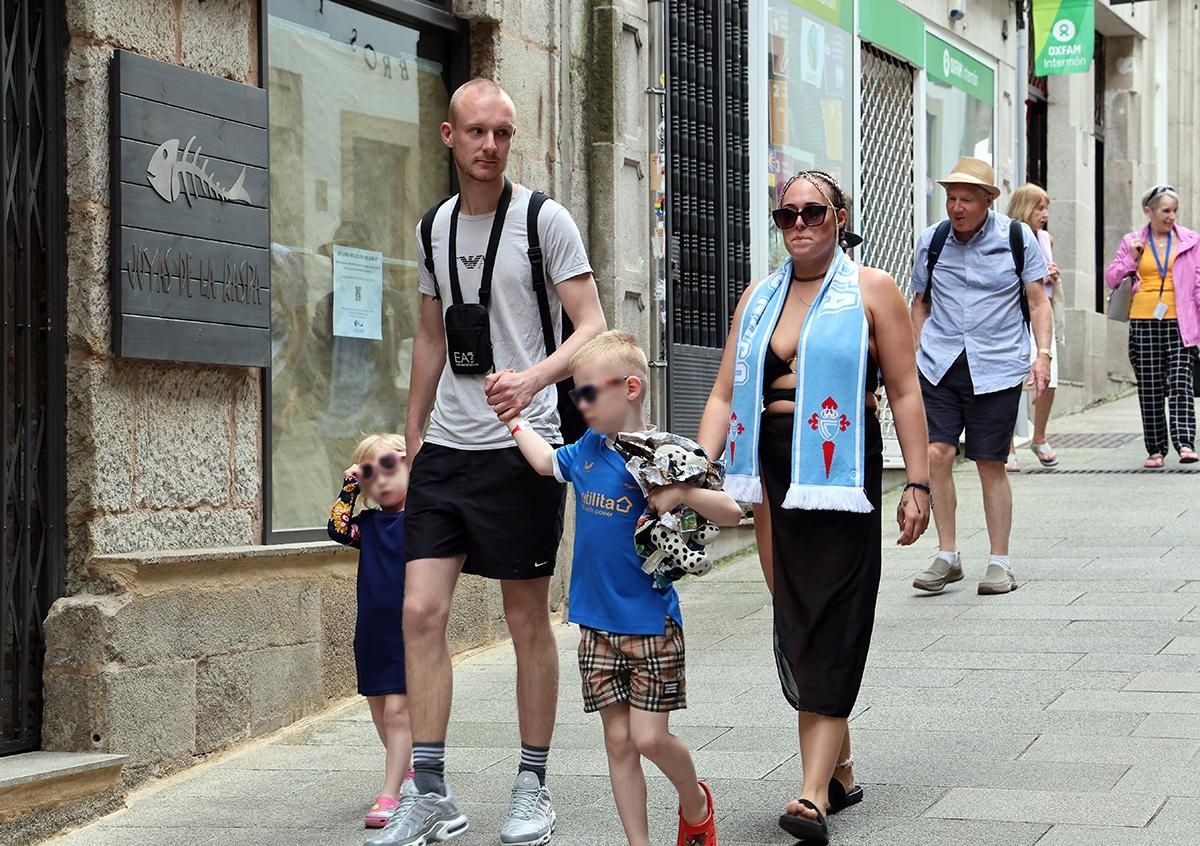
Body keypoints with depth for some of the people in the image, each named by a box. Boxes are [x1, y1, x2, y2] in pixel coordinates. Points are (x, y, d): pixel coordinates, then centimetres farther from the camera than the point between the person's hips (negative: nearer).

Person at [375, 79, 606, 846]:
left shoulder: (544, 219, -4)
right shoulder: (434, 228, 12)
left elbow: (593, 327, -9)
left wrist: (534, 379, -27)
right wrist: (412, 432, 20)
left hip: (521, 445, -5)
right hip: (446, 446, 5)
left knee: (528, 618, 4)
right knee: (422, 610, -4)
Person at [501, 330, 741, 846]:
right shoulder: (588, 450, 5)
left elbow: (732, 513, -16)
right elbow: (546, 462, 28)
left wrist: (683, 493, -32)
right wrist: (512, 416, 29)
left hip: (652, 625, -5)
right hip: (598, 625, 5)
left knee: (650, 737, -5)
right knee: (618, 741, 5)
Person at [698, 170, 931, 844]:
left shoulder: (872, 291, 3)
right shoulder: (760, 297, 15)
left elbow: (906, 392, 0)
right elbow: (726, 394, 11)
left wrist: (918, 483, -6)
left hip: (839, 470, -5)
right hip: (771, 471, 5)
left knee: (828, 627, -9)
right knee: (794, 623, 8)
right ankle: (839, 771, 21)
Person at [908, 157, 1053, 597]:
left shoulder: (1017, 238, 1)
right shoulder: (931, 241, 7)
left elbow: (1038, 301, 5)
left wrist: (1043, 354, -7)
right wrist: (915, 353, 12)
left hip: (996, 367, -2)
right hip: (939, 364, 2)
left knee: (991, 463, 0)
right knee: (936, 453, -11)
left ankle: (1000, 562, 13)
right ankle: (947, 555, 2)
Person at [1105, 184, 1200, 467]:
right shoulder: (1132, 242, 9)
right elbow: (1111, 278, 12)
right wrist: (1131, 258, -4)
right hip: (1143, 323, 1)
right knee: (1149, 388, 4)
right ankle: (1156, 449, 12)